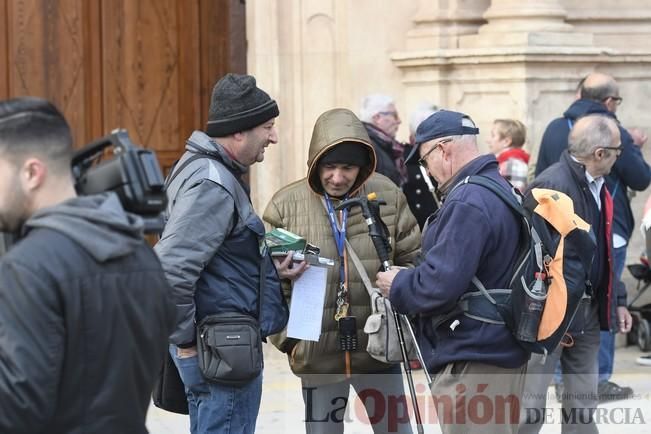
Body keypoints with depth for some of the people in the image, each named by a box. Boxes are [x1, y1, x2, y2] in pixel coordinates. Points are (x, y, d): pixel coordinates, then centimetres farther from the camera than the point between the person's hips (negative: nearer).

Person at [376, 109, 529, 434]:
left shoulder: (467, 203, -19)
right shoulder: (502, 189, 14)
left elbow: (440, 285, -25)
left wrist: (397, 285, -6)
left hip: (472, 364, -10)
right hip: (504, 354, 10)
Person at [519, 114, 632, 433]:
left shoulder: (598, 187, 10)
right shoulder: (550, 187, -19)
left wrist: (616, 301, 18)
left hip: (589, 310, 9)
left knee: (583, 405, 14)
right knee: (530, 405, -5)